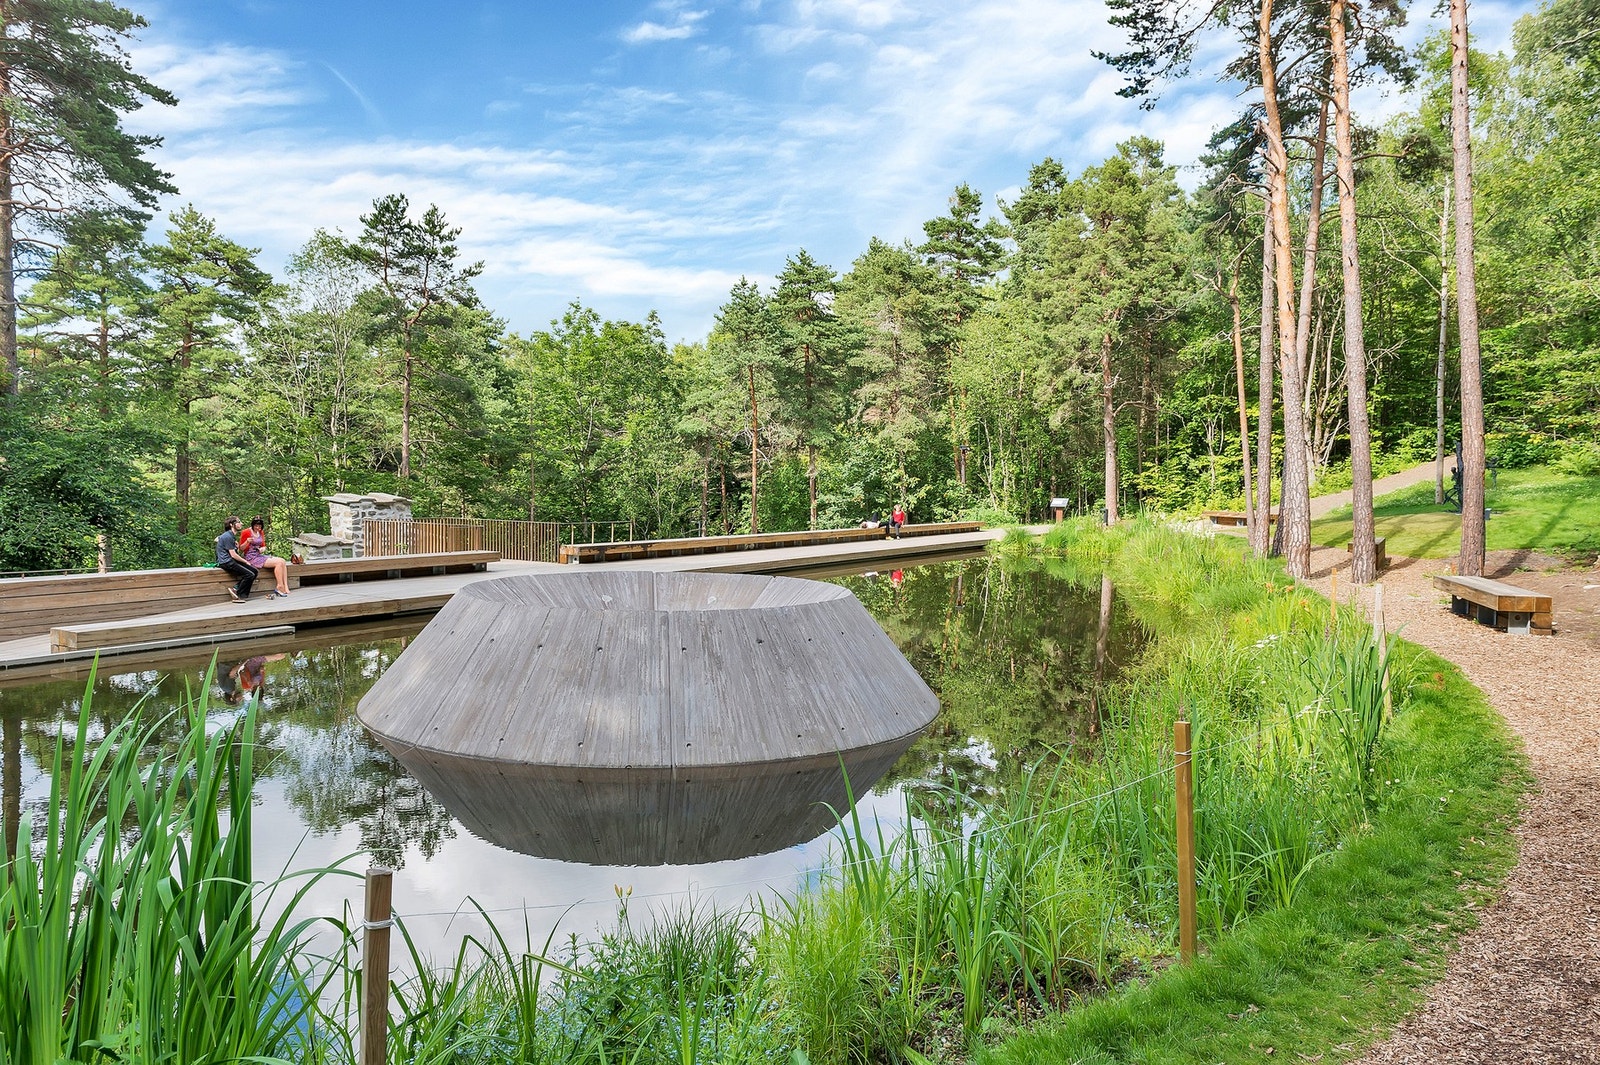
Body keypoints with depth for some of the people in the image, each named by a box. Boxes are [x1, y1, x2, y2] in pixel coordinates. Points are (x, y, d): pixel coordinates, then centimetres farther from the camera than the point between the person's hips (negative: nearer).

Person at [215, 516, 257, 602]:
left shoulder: (232, 536, 16)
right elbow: (233, 555, -16)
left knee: (254, 571, -5)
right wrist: (246, 562, -5)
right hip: (226, 562, -10)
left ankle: (235, 589, -7)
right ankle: (239, 596, -8)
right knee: (250, 575, -21)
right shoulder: (228, 536, -14)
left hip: (232, 561, 10)